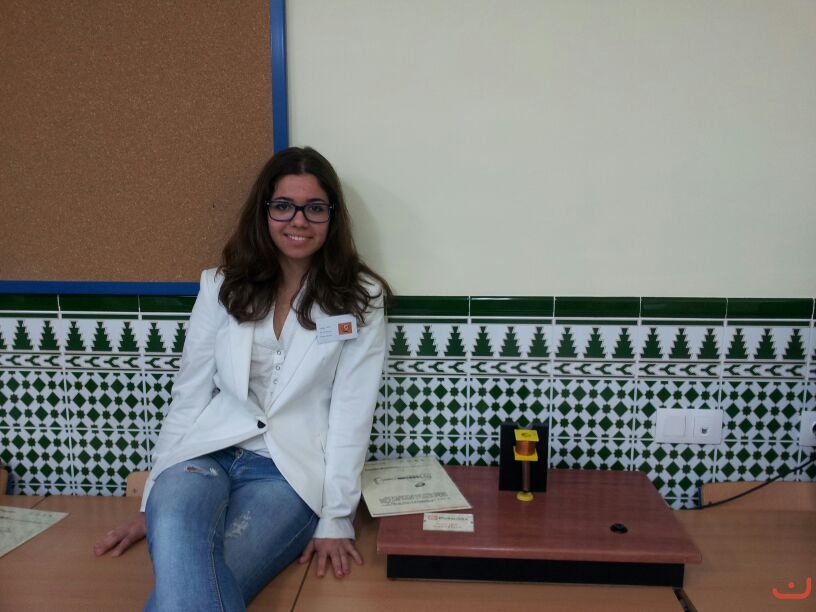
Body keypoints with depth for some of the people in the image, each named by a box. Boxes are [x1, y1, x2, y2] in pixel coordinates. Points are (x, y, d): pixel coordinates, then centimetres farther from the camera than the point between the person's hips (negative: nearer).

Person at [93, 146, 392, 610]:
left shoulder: (360, 299, 1)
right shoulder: (222, 286, 8)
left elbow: (352, 413, -4)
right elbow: (189, 394, 7)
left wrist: (337, 518, -7)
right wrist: (153, 498, 5)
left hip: (291, 471, -2)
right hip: (208, 452, 2)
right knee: (174, 530, -32)